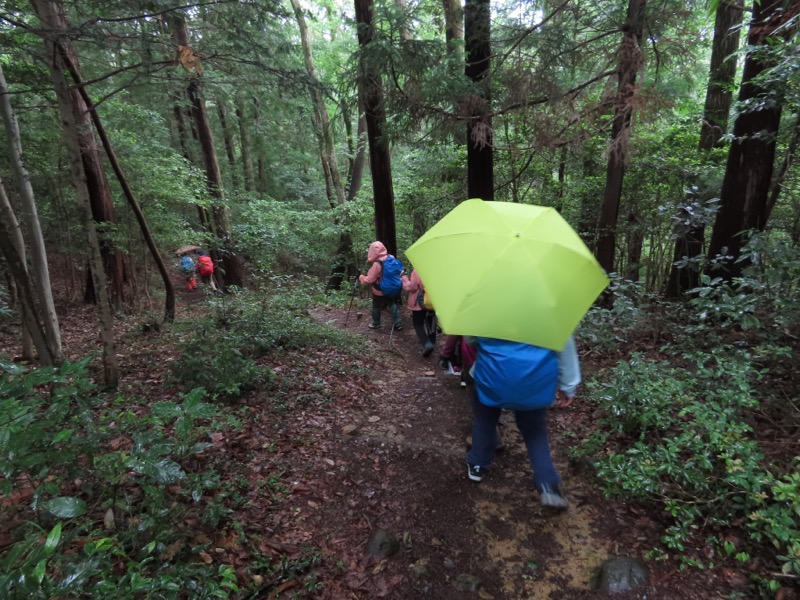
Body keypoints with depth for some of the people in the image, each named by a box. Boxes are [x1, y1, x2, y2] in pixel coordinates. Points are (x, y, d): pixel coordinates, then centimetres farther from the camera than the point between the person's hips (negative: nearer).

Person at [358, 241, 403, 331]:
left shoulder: (377, 264, -27)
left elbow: (369, 279, -20)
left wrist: (361, 278, -4)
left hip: (379, 291, -6)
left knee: (376, 307, 14)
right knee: (392, 304, 17)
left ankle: (376, 324, 30)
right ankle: (398, 323, 16)